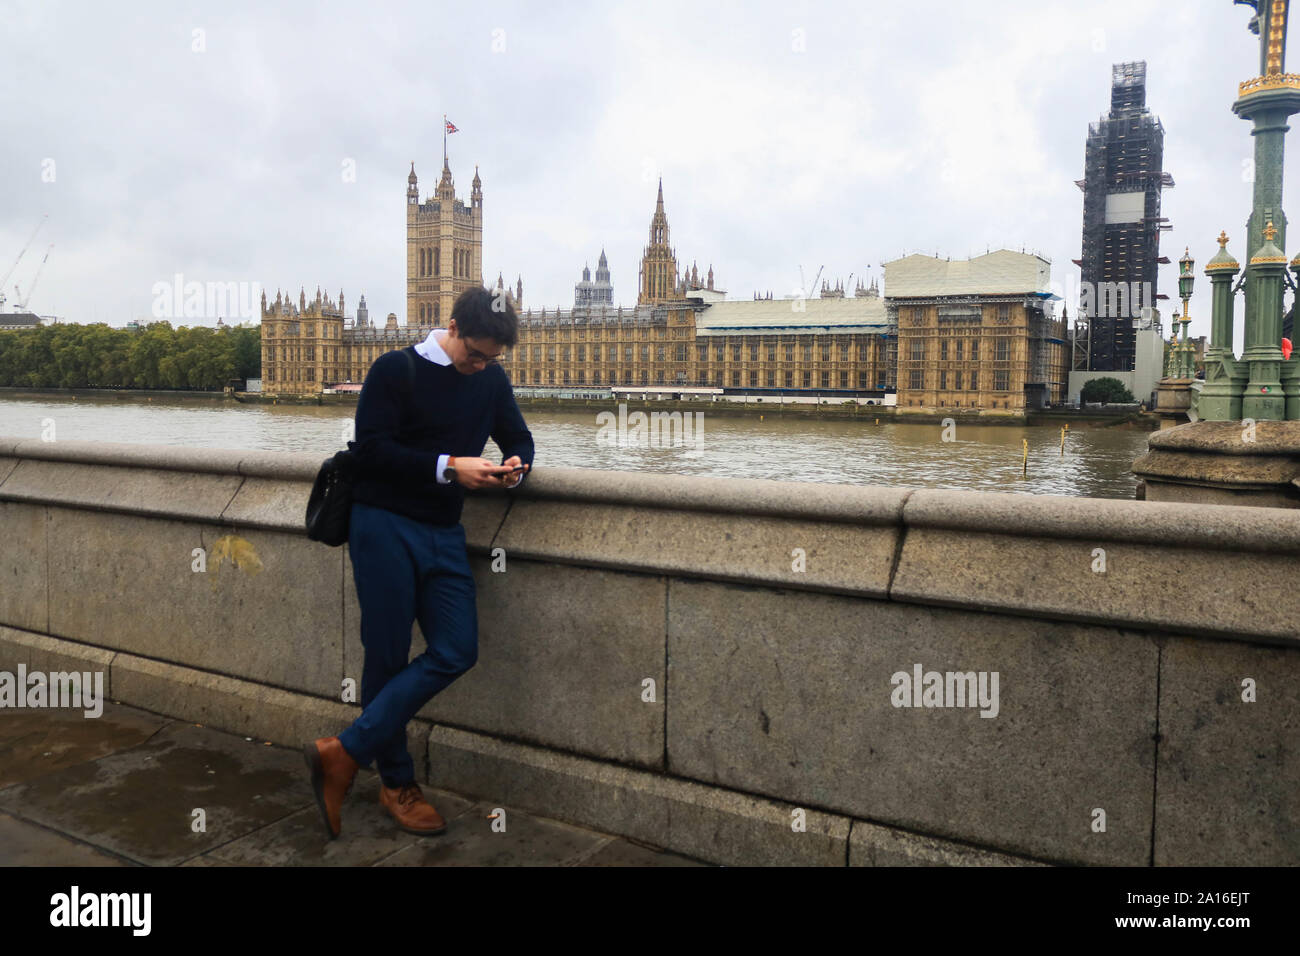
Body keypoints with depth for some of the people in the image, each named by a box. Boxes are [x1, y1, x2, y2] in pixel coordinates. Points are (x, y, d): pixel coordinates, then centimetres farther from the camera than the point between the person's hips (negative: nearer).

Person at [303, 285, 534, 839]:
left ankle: (346, 753, 3)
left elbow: (519, 438, 18)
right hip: (384, 525, -5)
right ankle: (396, 782, 17)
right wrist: (449, 466, -20)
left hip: (443, 532, 6)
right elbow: (371, 450, -12)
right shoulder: (395, 370, -6)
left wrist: (515, 467, -6)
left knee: (457, 651, -5)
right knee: (388, 658, 1)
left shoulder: (492, 380, 11)